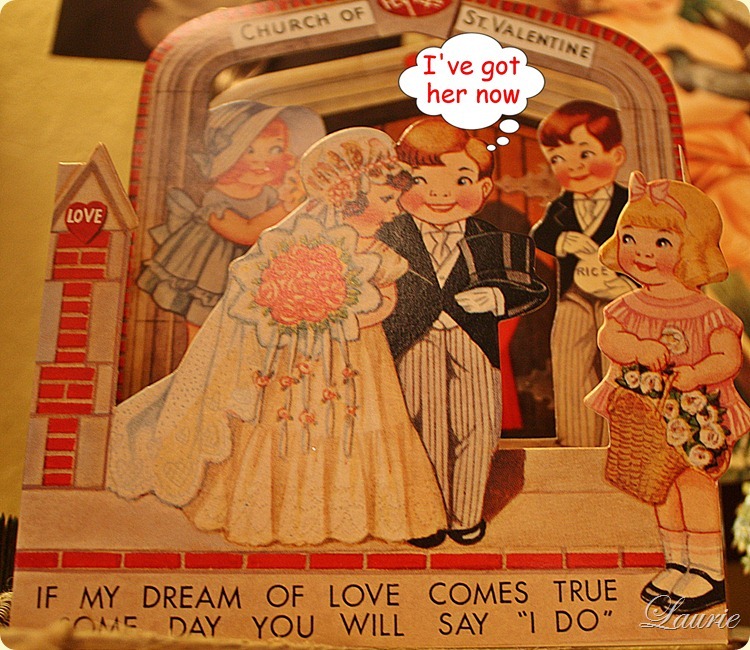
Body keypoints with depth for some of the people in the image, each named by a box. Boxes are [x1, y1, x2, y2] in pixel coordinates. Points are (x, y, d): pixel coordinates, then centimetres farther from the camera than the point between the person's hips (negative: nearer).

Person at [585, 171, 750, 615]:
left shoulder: (707, 313, -9)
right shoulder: (631, 307, 0)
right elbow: (607, 337, -9)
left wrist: (696, 373, -24)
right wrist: (639, 348, -26)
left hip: (694, 414, -4)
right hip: (645, 413, 4)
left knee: (694, 479, -5)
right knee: (661, 484, 12)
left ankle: (709, 570, 14)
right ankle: (678, 562, 30)